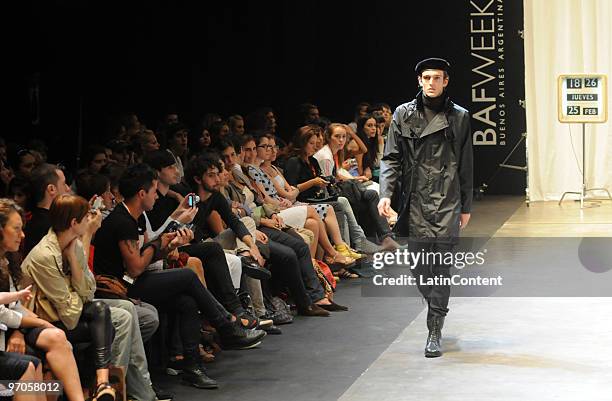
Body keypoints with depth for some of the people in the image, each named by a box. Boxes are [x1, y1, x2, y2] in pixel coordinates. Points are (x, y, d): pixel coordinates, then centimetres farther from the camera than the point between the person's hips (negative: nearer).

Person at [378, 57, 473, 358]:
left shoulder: (459, 117, 6)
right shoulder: (403, 114, 6)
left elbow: (465, 166, 9)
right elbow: (391, 158, 5)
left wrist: (466, 207, 10)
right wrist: (386, 193, -10)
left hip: (446, 203, -1)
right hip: (414, 202, 1)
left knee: (441, 267, -7)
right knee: (419, 269, 5)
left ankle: (434, 333, -1)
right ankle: (437, 308, 32)